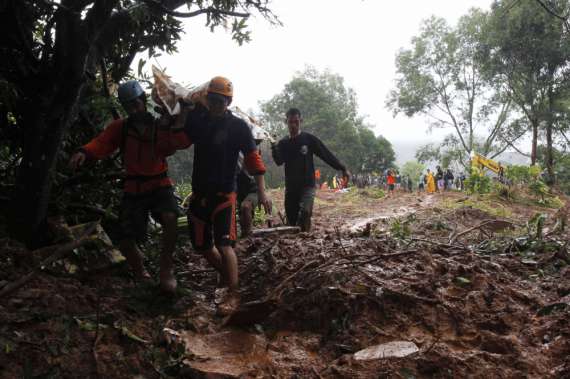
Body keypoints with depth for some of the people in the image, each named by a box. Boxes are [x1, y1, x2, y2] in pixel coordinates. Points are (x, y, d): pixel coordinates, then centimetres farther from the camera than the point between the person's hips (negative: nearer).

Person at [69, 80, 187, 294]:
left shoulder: (161, 124, -2)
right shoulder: (120, 127, 1)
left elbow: (171, 147, -17)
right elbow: (102, 143, -14)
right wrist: (84, 152, -33)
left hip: (159, 185, -2)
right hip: (133, 189, 2)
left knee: (170, 217, -32)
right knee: (125, 242, -1)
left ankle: (166, 268, -10)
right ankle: (141, 274, 30)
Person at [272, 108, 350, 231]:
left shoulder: (309, 139, -1)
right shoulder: (283, 143, 7)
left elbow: (326, 154, -1)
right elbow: (279, 161, -9)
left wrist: (342, 169, -4)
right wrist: (274, 147, -26)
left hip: (307, 186, -3)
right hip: (290, 187, 4)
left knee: (305, 212, -25)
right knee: (291, 220, 6)